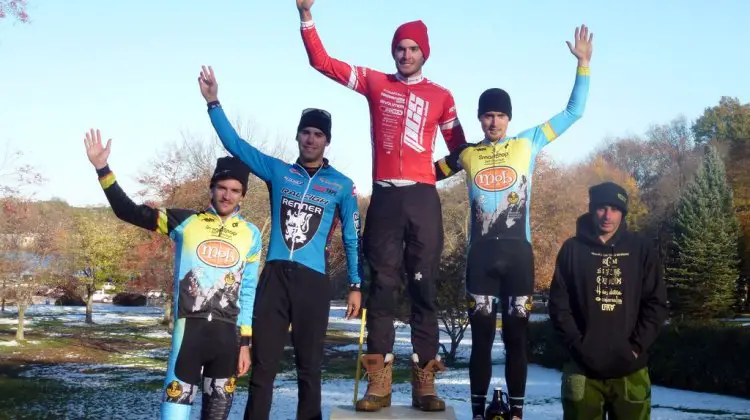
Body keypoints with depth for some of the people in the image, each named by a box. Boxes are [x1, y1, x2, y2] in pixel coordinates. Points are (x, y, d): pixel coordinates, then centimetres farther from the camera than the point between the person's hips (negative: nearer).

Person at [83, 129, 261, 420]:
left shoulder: (251, 234, 8)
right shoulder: (185, 222, 3)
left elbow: (249, 290, 10)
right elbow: (128, 211, 3)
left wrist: (245, 342, 7)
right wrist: (102, 168, -7)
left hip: (227, 331, 2)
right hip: (188, 326, -2)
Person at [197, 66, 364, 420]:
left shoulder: (342, 186, 7)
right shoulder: (277, 172, 10)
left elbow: (352, 238, 10)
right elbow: (236, 145, 8)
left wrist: (355, 285, 5)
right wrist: (213, 103, -1)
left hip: (314, 281, -1)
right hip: (275, 276, 1)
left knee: (309, 367, 5)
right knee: (262, 363, 2)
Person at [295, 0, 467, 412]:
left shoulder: (441, 96, 9)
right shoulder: (374, 82, 10)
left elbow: (459, 149, 16)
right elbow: (321, 62, 8)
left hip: (423, 199, 0)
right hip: (384, 197, 0)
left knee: (423, 288, 1)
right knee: (382, 286, 1)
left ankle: (424, 382, 3)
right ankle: (378, 382, 2)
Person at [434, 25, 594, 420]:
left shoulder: (529, 143, 6)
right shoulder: (467, 154, 10)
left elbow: (573, 111, 7)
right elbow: (428, 173, 26)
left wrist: (583, 64, 1)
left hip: (518, 251, -1)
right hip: (481, 253, 1)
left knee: (516, 334, 4)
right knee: (482, 335, 4)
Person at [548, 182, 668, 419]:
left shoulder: (642, 249, 6)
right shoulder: (572, 249, 4)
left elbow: (656, 304, 3)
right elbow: (558, 304, 1)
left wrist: (636, 347, -6)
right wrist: (578, 345, -8)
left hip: (630, 370, 1)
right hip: (583, 368, 0)